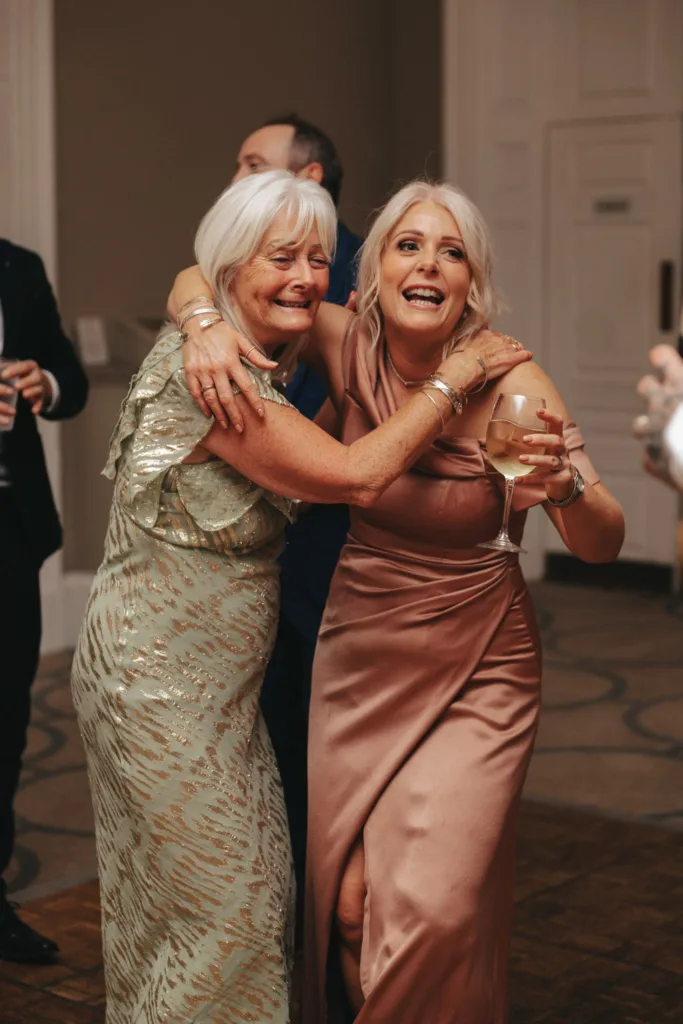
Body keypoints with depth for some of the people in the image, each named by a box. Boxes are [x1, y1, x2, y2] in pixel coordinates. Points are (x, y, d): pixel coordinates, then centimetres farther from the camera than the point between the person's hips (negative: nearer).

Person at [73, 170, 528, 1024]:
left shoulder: (259, 355, 7)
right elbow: (357, 476, -28)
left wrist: (334, 338, 5)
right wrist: (453, 378, -18)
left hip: (212, 682, 10)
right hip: (161, 683, -10)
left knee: (253, 886, 17)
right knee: (222, 907, 1)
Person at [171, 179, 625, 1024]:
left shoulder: (508, 383, -17)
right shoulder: (350, 345, -10)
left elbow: (602, 545, -18)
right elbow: (200, 275, 0)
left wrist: (564, 486, -39)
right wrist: (208, 324, -22)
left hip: (475, 673, -2)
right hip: (357, 660, 3)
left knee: (435, 908, -11)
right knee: (345, 902, 6)